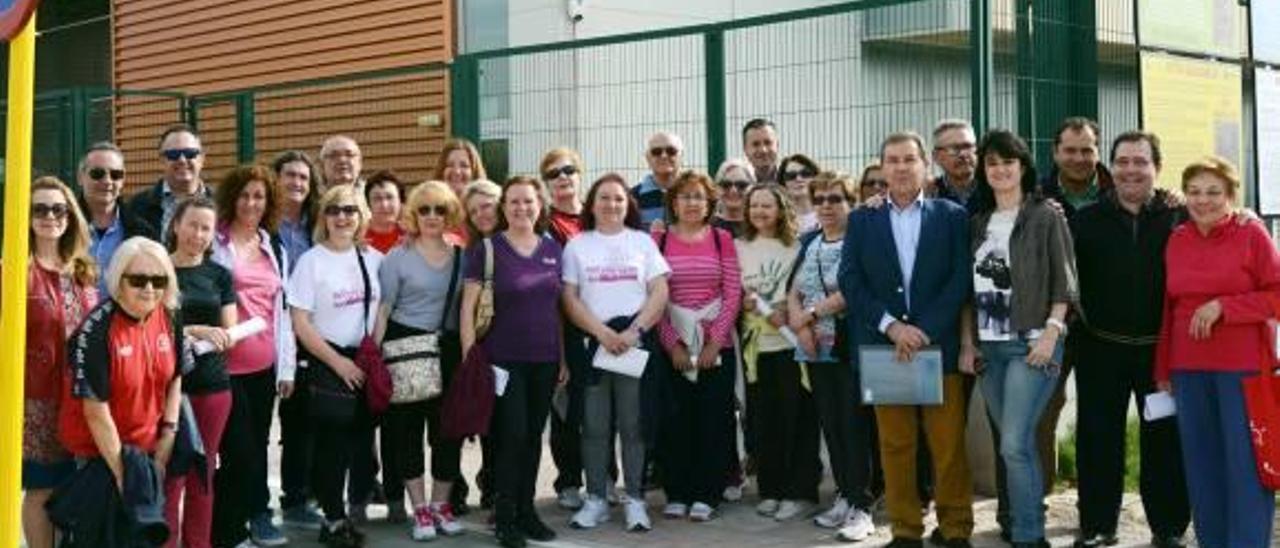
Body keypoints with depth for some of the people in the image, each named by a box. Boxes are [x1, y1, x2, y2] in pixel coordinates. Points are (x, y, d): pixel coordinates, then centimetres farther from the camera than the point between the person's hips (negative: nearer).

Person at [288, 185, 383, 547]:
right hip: (327, 362, -4)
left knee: (358, 438, 6)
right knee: (334, 443, 0)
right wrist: (338, 362, -12)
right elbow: (300, 322, -9)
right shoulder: (312, 261, -7)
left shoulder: (374, 259, 5)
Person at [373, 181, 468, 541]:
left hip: (449, 349, 3)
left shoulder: (461, 256, 8)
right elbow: (382, 309, -3)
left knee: (447, 428, 5)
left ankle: (441, 504, 21)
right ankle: (420, 509, 13)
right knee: (406, 429, 2)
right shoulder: (398, 257, -1)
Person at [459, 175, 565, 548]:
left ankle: (526, 510, 22)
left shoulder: (552, 248, 8)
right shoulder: (486, 249, -5)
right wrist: (470, 357, -12)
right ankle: (505, 517, 6)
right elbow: (468, 306, -6)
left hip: (545, 359, 5)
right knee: (511, 435, -6)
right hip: (503, 359, -4)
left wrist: (563, 357, 12)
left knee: (534, 435, 10)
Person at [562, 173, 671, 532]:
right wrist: (603, 332, -11)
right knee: (594, 426, 3)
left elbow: (659, 293, 2)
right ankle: (596, 499, 12)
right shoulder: (577, 245, 8)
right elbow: (570, 299, 1)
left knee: (633, 424, 0)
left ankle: (635, 499, 7)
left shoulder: (643, 242, 8)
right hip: (591, 343, 0)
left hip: (635, 342, 0)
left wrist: (633, 332, -11)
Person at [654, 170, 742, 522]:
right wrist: (672, 343, -7)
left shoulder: (722, 239, 5)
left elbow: (733, 294, 2)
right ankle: (677, 494, 13)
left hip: (717, 345, 1)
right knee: (676, 420, 2)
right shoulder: (659, 241, 3)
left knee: (714, 420, 2)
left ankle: (706, 495, 11)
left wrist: (715, 341, -6)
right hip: (673, 345, 0)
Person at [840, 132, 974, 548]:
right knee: (895, 446, 4)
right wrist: (891, 326, -11)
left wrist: (924, 330, -12)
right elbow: (850, 281, 1)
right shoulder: (862, 221, 10)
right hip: (883, 346, 1)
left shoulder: (952, 216, 6)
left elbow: (961, 280, -2)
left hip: (939, 344, -1)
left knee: (949, 444, 1)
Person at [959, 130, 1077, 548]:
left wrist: (1051, 333, -14)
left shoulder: (1046, 216, 0)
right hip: (988, 346, 5)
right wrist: (967, 342, 9)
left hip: (1031, 344, -5)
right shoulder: (978, 221, 14)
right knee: (1015, 445, 10)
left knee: (1014, 445, -14)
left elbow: (1064, 282, -4)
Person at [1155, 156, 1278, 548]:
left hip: (1242, 367, -4)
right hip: (1189, 368, 4)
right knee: (1202, 464, 10)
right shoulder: (1177, 240, 9)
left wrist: (1222, 306, -16)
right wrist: (1163, 368, 13)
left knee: (1246, 462, -1)